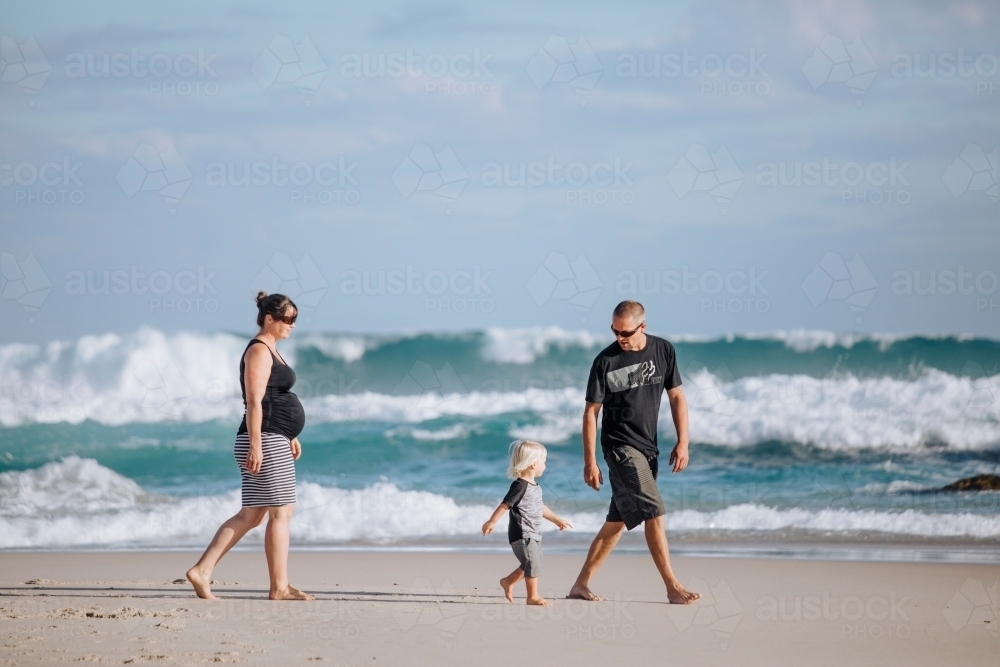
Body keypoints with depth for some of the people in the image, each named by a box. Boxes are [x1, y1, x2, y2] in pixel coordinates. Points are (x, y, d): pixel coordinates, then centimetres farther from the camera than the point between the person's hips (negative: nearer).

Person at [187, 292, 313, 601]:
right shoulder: (258, 351, -11)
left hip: (276, 441, 10)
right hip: (265, 440, -10)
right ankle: (280, 587, 0)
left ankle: (202, 570, 6)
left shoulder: (271, 351, 20)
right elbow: (254, 401, -18)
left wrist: (290, 436, 25)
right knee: (280, 512, -5)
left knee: (251, 515, 8)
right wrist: (255, 444, -23)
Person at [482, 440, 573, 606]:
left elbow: (539, 508, 27)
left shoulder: (534, 486, 14)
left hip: (533, 534, 10)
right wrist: (492, 522, -29)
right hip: (522, 534, -10)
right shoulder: (520, 486, -17)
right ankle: (533, 596, -3)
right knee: (533, 563, -9)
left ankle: (508, 581, 31)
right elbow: (505, 504, -23)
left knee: (530, 565, 17)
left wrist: (557, 519, 34)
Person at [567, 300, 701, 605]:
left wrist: (683, 442, -3)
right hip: (620, 446, -5)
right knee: (654, 514, -14)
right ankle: (673, 588, -12)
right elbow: (591, 412, -5)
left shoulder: (664, 351, 1)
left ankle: (581, 584, 16)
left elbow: (677, 397, 7)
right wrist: (590, 462, -8)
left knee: (617, 522, 8)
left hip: (647, 448, 5)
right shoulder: (606, 361, -10)